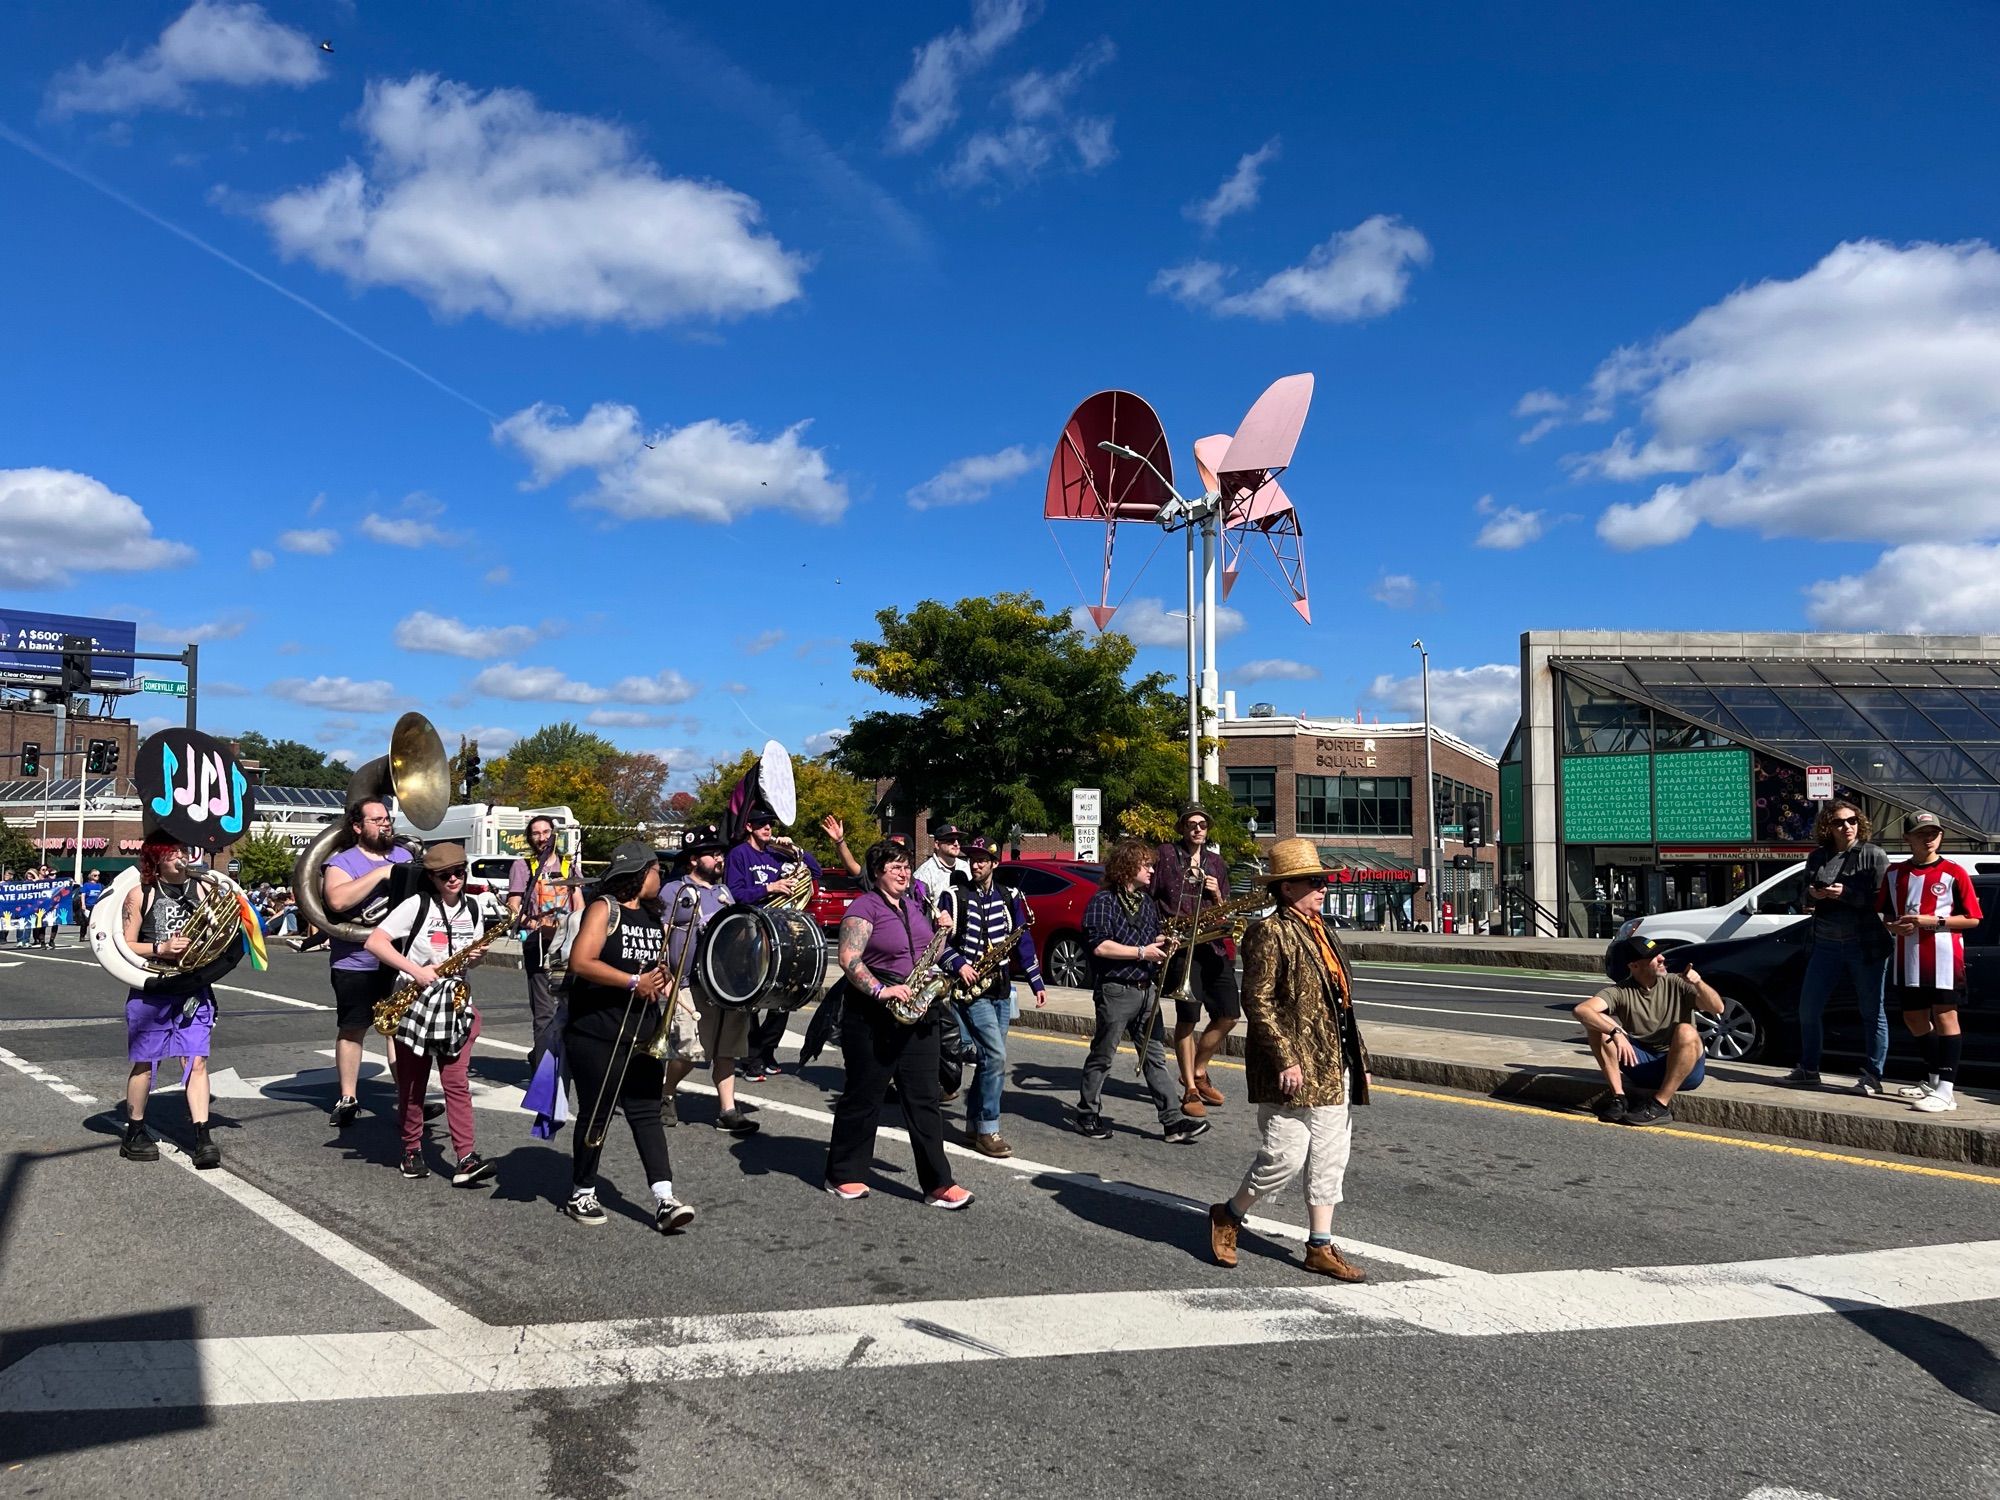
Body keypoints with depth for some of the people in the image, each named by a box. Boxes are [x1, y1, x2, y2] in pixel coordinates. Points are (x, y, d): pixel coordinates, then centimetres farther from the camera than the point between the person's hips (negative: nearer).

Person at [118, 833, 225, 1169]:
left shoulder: (204, 889, 2)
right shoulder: (141, 894, -4)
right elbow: (125, 945, -3)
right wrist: (160, 948, -19)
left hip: (194, 990, 1)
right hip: (150, 992, -1)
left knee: (197, 1061, -4)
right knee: (144, 1062, 10)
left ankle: (202, 1138, -5)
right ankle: (134, 1134, 26)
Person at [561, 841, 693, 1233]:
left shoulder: (654, 917, 14)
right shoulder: (604, 909, -8)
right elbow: (580, 961, -20)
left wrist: (660, 980, 1)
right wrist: (634, 982, -19)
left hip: (642, 1034, 6)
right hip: (596, 1034, -6)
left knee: (646, 1113, 1)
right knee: (595, 1115, 5)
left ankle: (665, 1201, -5)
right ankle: (581, 1194, 22)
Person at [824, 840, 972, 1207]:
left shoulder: (914, 905, 14)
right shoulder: (865, 907, -8)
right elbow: (849, 959, -19)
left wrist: (942, 932, 4)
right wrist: (881, 990, -29)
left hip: (918, 1014, 6)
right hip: (874, 1017, -6)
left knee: (924, 1097, 4)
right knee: (864, 1095, 5)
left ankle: (938, 1183, 5)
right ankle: (843, 1175, 19)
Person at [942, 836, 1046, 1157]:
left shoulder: (1009, 897, 9)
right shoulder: (955, 896, -2)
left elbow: (1023, 940, 10)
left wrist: (1037, 983, 7)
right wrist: (959, 964, -16)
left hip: (1000, 989, 5)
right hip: (971, 990, -5)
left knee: (989, 1059, 10)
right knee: (996, 1056, -14)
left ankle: (974, 1126, 21)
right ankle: (987, 1130, -5)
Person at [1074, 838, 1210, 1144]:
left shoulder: (1148, 903, 14)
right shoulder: (1103, 901, -10)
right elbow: (1099, 946, -19)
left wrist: (1163, 945, 4)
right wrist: (1142, 952, -17)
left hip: (1146, 990, 7)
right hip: (1115, 990, -7)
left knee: (1154, 1058, 6)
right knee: (1102, 1056, 5)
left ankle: (1173, 1120, 5)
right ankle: (1087, 1116, 17)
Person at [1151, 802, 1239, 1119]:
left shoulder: (1216, 862, 17)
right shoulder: (1165, 855, 3)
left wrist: (1217, 895, 0)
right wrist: (1164, 922, -13)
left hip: (1213, 945, 5)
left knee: (1229, 1015, 4)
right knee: (1188, 1017, -7)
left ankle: (1198, 1071, 23)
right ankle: (1190, 1090, 3)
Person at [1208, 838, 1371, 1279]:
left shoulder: (1319, 930, 16)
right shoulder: (1270, 933, -12)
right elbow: (1257, 1001, -17)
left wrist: (1352, 1056, 19)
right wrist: (1285, 1058, -20)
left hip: (1332, 1068, 9)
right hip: (1291, 1068, -9)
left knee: (1329, 1159, 11)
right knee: (1285, 1156, -5)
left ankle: (1321, 1247, 21)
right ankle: (1228, 1217, 17)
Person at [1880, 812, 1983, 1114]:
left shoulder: (1954, 873, -3)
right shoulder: (1895, 874, 10)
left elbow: (1972, 918, -4)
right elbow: (1887, 914, 18)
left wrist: (1934, 921, -15)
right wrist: (1894, 927, -4)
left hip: (1944, 957, -5)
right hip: (1908, 958, 5)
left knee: (1945, 1016, -5)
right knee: (1914, 1018, 12)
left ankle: (1946, 1090, -8)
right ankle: (1933, 1078, 30)